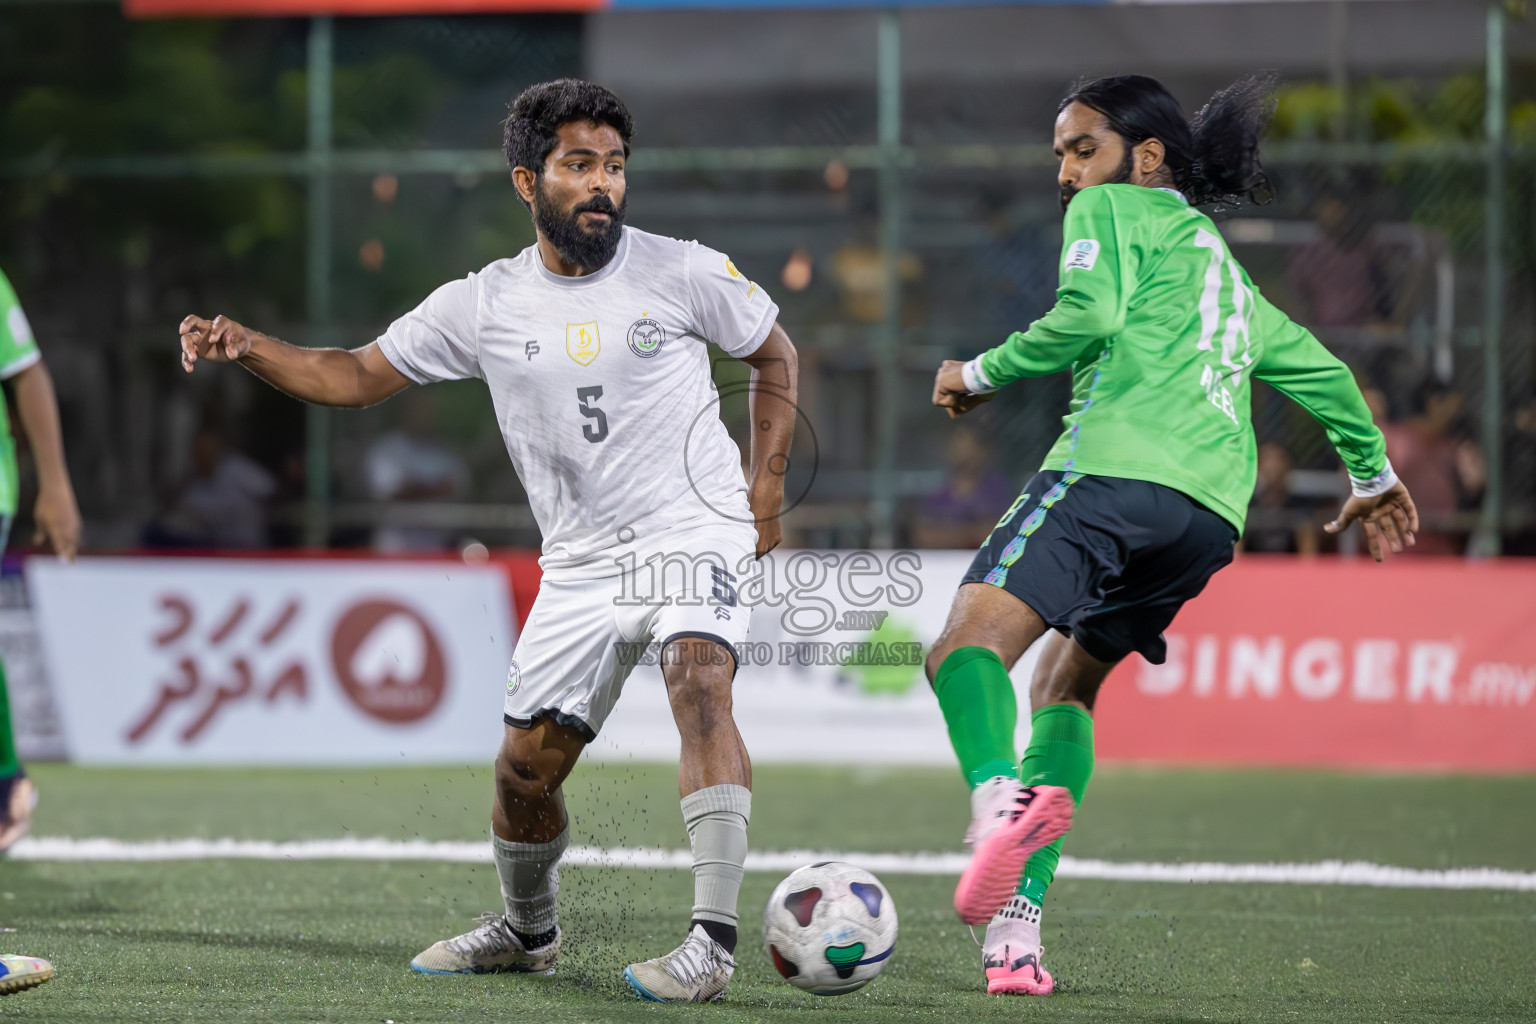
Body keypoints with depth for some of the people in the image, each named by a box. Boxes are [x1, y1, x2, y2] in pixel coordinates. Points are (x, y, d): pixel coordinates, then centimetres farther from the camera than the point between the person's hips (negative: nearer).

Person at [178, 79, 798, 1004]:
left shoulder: (682, 274, -5)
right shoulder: (484, 306, 1)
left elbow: (774, 354, 11)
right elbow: (355, 376, 6)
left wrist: (766, 486, 1)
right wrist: (246, 346, -10)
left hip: (695, 531, -4)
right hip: (582, 561, 4)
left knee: (700, 684, -30)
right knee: (527, 763, 5)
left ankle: (714, 939, -32)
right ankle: (528, 929, 36)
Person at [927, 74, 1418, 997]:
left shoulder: (1111, 209, 12)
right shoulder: (1224, 266, 35)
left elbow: (1088, 316, -6)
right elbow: (1317, 368, 41)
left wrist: (980, 374, 6)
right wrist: (1373, 476, 54)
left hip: (1118, 471, -8)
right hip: (1216, 509, 8)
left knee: (969, 643, -19)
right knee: (1066, 684, 19)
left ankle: (1003, 795, -52)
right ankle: (1019, 924, 2)